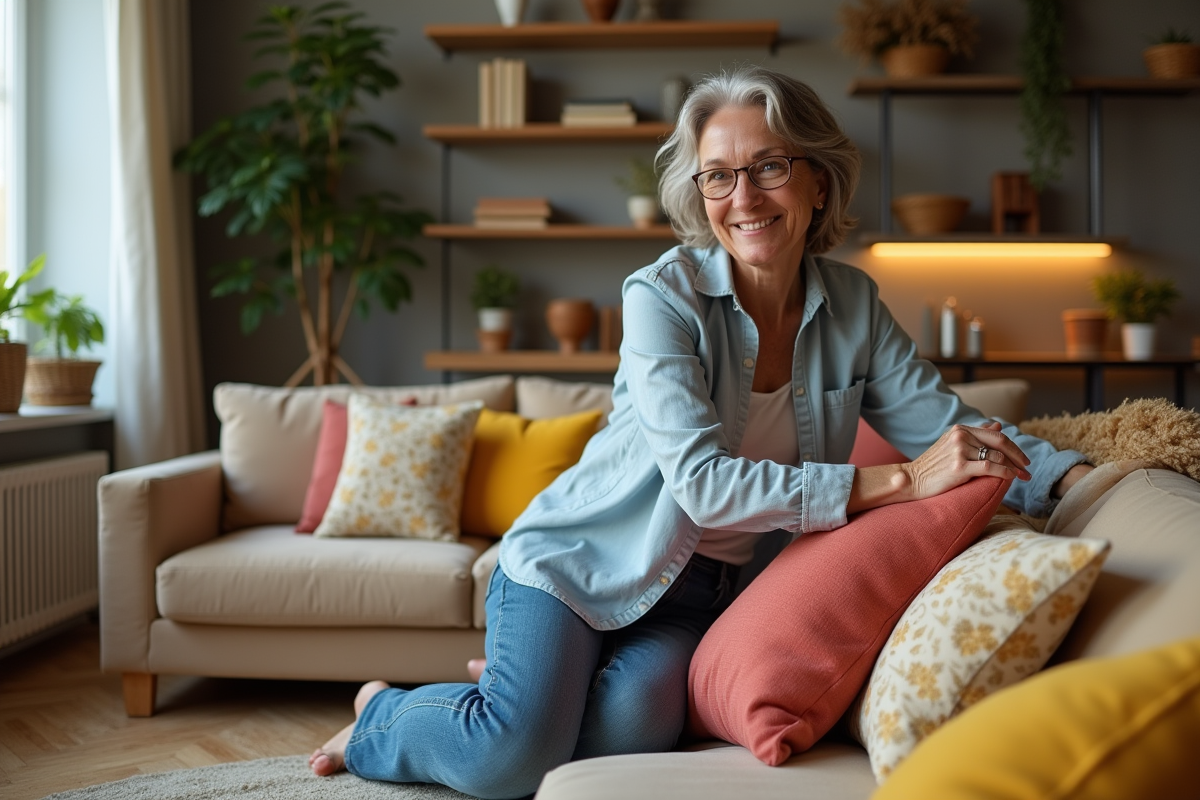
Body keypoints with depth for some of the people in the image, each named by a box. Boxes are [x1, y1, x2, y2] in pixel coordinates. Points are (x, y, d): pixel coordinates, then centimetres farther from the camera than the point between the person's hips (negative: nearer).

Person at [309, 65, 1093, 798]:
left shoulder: (851, 305, -2)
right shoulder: (663, 296, -19)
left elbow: (947, 423, -3)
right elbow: (704, 483, -29)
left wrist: (1076, 472, -21)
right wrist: (897, 482, -33)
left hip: (704, 585, 4)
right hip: (584, 557, -4)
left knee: (635, 728, -25)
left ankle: (517, 684, 10)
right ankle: (382, 712, 13)